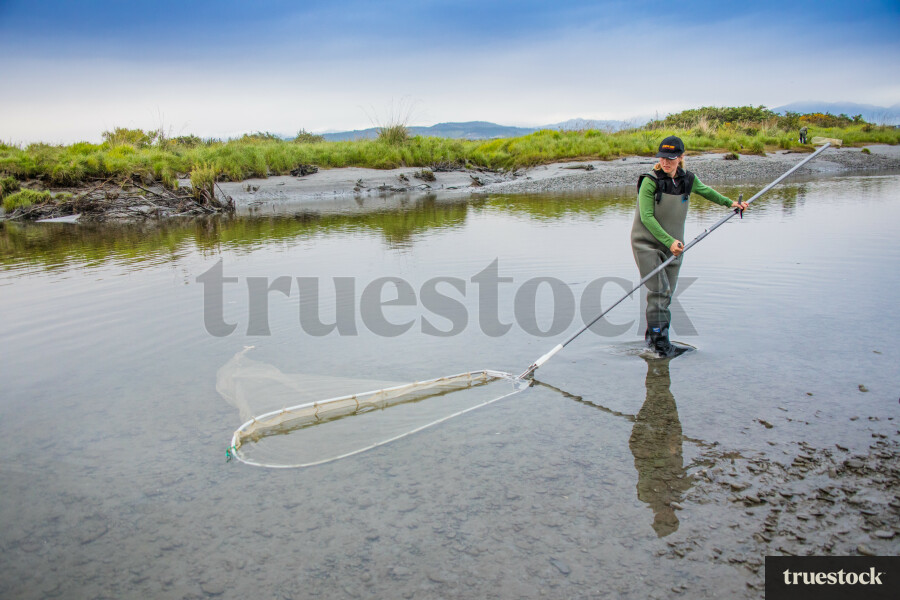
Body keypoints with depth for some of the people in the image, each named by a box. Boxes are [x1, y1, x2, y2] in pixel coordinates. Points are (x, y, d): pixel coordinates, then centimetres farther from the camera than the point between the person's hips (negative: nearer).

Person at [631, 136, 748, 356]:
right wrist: (669, 241, -23)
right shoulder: (650, 182, -14)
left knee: (667, 293, 6)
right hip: (647, 244, -5)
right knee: (659, 290, -13)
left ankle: (651, 335, 21)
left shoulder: (688, 179, 2)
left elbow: (705, 191, 25)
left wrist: (729, 203, 27)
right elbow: (647, 217, -18)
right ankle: (659, 340, -6)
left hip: (673, 246, 5)